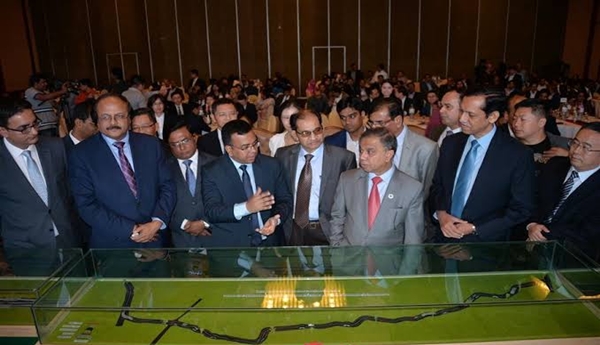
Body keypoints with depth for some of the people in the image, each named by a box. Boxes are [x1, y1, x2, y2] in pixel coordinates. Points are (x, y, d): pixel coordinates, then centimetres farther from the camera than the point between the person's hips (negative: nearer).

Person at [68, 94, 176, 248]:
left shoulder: (151, 144, -1)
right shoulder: (82, 154, -8)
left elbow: (167, 186, 0)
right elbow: (87, 205, -11)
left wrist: (158, 221, -15)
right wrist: (131, 230, -17)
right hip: (112, 243, -2)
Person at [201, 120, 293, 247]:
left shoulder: (272, 165, 2)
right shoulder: (211, 172, -4)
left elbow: (286, 200, 6)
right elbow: (211, 211, -12)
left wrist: (276, 219, -14)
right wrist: (246, 207, -27)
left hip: (269, 242, -1)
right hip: (230, 246, 1)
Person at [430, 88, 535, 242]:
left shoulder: (517, 155, -15)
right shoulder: (450, 143, -3)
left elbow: (521, 209, -9)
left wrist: (476, 229, -14)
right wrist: (440, 213, -11)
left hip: (485, 243, -3)